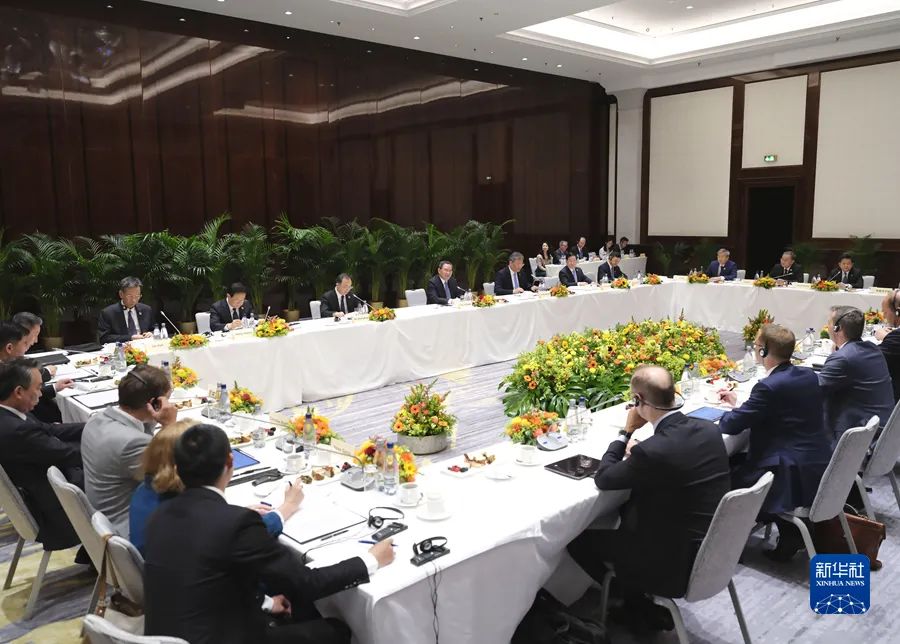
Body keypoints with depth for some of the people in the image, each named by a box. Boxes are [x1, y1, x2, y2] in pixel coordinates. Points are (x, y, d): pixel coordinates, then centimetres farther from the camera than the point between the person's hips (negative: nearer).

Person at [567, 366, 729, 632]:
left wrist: (627, 431, -4)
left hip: (680, 564, -7)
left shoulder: (652, 451, -28)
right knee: (629, 507, 26)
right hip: (715, 550, 8)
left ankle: (640, 606, 27)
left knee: (579, 537, 7)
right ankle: (637, 602, 30)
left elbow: (603, 478, -10)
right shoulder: (709, 429, -6)